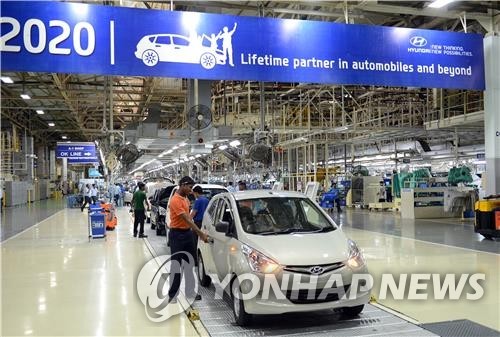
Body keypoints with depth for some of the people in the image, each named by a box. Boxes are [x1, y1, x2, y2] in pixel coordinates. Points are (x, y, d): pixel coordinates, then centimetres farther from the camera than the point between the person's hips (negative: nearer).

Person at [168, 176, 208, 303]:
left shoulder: (186, 199, 10)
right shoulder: (175, 200, -19)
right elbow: (187, 220, -24)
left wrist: (197, 232, 13)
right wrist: (201, 233, -26)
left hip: (188, 233, 9)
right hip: (177, 235, -9)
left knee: (190, 264, 13)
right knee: (176, 266, -2)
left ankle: (190, 291, 23)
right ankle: (172, 295, 7)